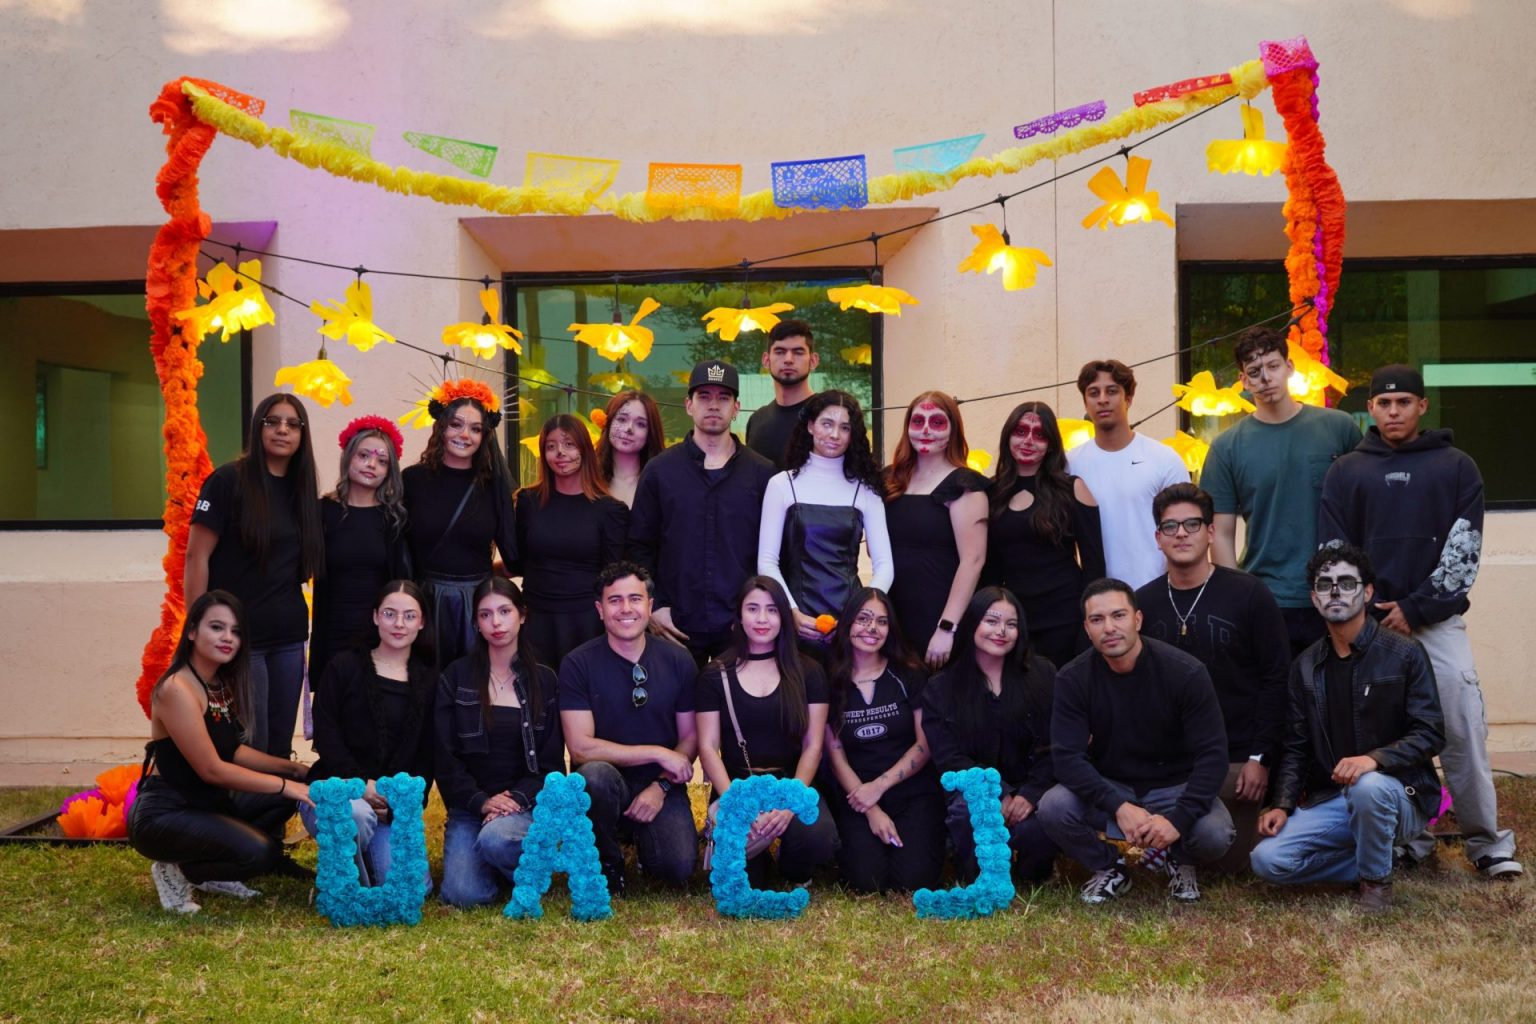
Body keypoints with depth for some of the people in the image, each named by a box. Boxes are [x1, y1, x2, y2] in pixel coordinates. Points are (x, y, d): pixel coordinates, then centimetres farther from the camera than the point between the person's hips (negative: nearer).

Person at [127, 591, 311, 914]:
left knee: (292, 789, -1)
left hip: (207, 803, 9)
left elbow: (233, 750, 10)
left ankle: (210, 874, 7)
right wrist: (284, 785, -19)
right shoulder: (178, 689, -21)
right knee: (258, 853, -27)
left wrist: (293, 768, -1)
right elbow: (211, 769, -21)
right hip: (164, 814, -9)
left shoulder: (223, 683, 7)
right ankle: (178, 872, 1)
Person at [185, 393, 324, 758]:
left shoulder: (303, 491, 11)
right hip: (238, 636, -6)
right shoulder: (228, 480, -6)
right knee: (250, 747, -2)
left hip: (289, 637, 6)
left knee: (280, 746, 11)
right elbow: (197, 556, -9)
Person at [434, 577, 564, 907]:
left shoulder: (544, 681, 8)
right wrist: (482, 802, -12)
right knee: (463, 893, -23)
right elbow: (444, 756, 1)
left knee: (496, 839, -35)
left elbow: (552, 762, 5)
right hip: (470, 804, 1)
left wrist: (517, 799, -12)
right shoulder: (455, 678, 6)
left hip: (527, 803, -1)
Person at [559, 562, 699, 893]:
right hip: (606, 786, -1)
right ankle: (607, 862, -8)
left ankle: (642, 840, 14)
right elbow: (581, 747, -15)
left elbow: (691, 737, 6)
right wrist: (657, 753, -16)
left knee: (679, 868, -24)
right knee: (595, 773, -37)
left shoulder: (678, 661, 0)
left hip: (662, 785, 2)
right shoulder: (579, 664, -8)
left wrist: (661, 786, -10)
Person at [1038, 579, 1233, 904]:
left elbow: (1212, 755, -20)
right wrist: (1119, 807, -35)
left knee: (1214, 834, -31)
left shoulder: (1186, 673, -18)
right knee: (1053, 808, -28)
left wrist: (1178, 819, -33)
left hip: (1174, 788, -1)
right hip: (1109, 788, 1)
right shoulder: (1073, 679, -14)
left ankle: (1180, 860, 8)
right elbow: (1068, 758, -19)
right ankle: (1109, 867, 3)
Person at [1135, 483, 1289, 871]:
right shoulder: (1143, 602, 3)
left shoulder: (1249, 595, -7)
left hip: (1237, 758, -3)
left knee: (1234, 860, 0)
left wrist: (1260, 758, -12)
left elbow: (1276, 680, -8)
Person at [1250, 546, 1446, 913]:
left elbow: (1430, 733, -11)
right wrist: (1282, 804, -6)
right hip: (1329, 801, 4)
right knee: (1268, 860, -18)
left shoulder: (1404, 655, -5)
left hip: (1398, 794, -4)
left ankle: (1377, 879, -10)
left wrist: (1375, 758, -28)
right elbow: (1296, 747, 9)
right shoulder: (1306, 666, 9)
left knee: (1368, 787, -40)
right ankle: (1375, 860, 5)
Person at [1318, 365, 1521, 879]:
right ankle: (1408, 837, 10)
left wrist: (1417, 608, -8)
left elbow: (1463, 550, -1)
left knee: (1464, 731, -8)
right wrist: (1364, 612, -5)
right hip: (1370, 624, 1)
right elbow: (1334, 552, 7)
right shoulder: (1346, 471, 11)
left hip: (1437, 621, -1)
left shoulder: (1456, 468, 8)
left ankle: (1486, 841, 0)